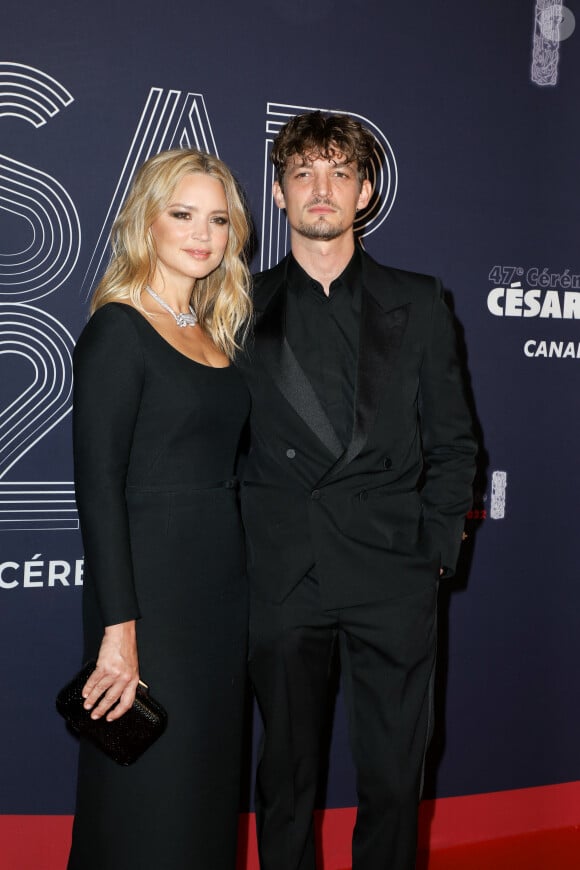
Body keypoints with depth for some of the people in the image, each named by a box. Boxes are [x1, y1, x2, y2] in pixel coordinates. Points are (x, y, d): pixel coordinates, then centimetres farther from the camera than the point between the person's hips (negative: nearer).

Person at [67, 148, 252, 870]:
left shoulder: (215, 333, 12)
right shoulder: (118, 329, -11)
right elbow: (97, 485, -17)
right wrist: (118, 631, -20)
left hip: (224, 584, 8)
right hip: (151, 585, -7)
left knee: (207, 778, 18)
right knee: (148, 800, 4)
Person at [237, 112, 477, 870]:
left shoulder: (418, 304, 9)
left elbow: (451, 442, 8)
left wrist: (436, 549, -1)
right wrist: (236, 551, -1)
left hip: (393, 573, 0)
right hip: (281, 574, 0)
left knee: (395, 777, 6)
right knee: (287, 772, 11)